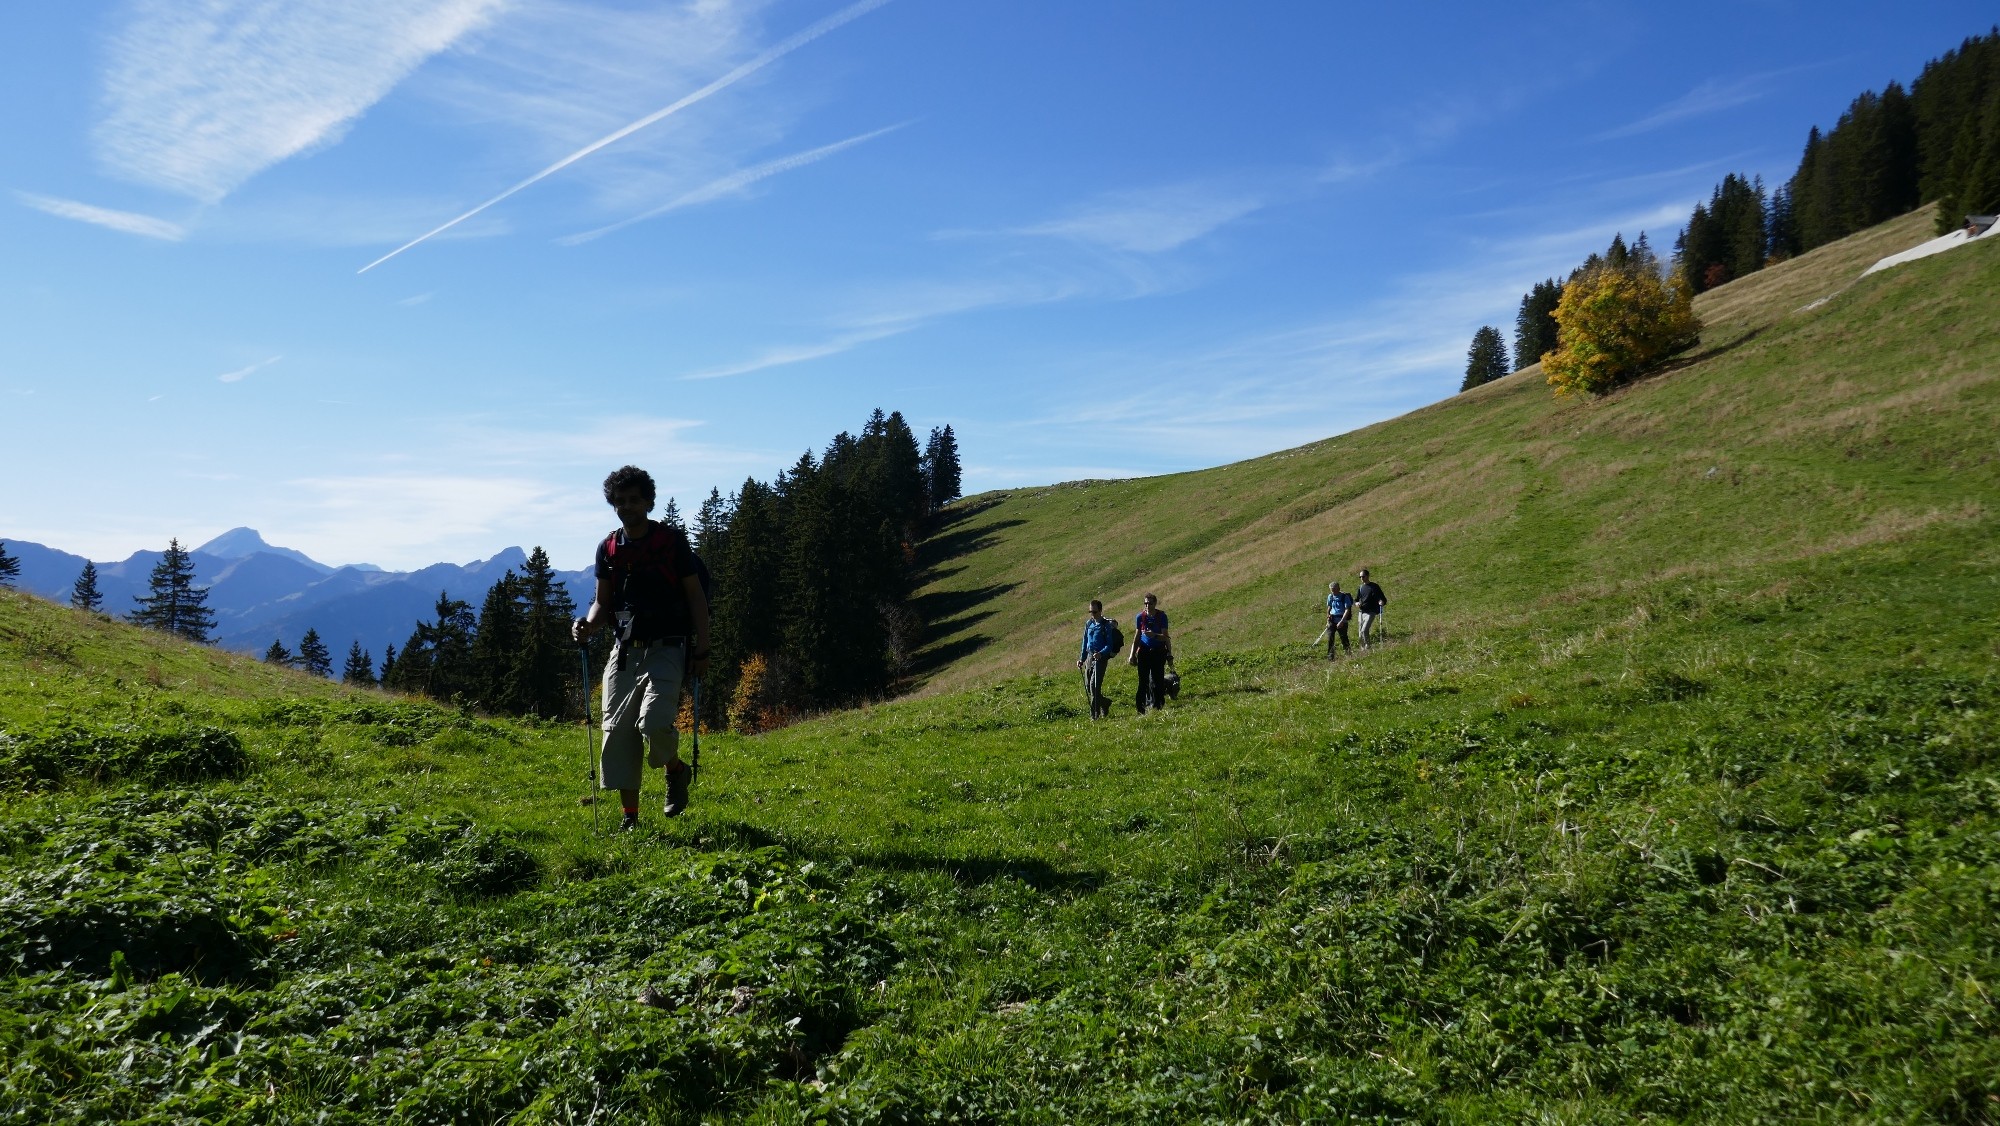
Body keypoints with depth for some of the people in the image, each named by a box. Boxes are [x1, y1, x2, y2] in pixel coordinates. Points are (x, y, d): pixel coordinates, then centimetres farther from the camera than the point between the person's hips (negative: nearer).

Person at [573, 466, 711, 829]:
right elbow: (603, 602, 15)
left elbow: (695, 595, 0)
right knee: (617, 731, 1)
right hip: (624, 650, 5)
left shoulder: (672, 540, -3)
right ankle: (630, 817, 13)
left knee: (654, 722, -22)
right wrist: (588, 625, -8)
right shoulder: (608, 548, 8)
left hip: (665, 649, -4)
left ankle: (676, 769, 11)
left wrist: (702, 650, -6)